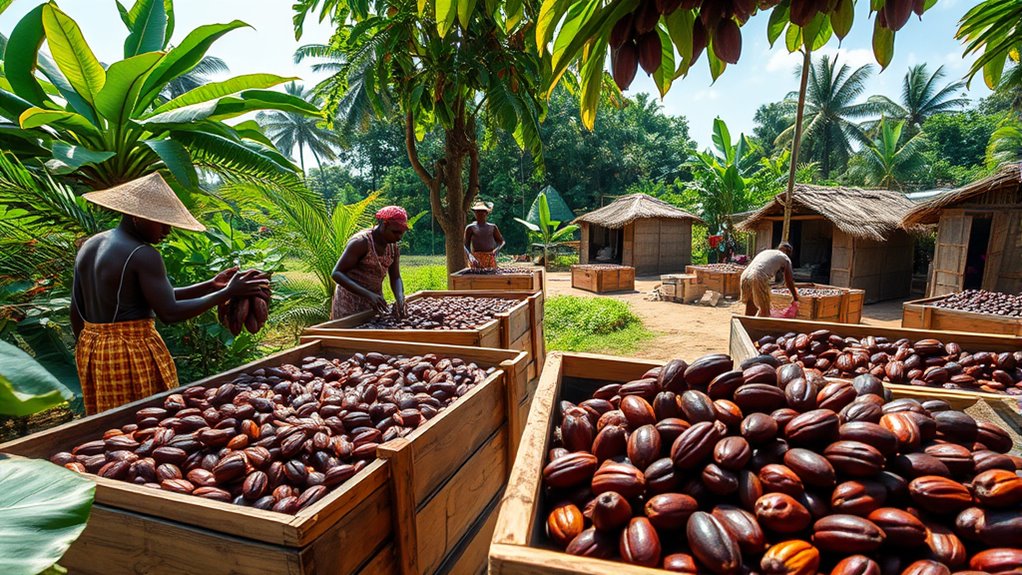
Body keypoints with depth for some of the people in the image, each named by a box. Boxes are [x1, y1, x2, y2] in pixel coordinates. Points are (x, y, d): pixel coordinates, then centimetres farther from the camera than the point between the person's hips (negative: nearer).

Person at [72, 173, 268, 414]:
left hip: (92, 351, 9)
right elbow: (169, 313, -19)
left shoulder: (89, 246, 9)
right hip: (133, 352, -9)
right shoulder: (144, 255, -18)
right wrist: (228, 293, -16)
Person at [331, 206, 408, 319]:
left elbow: (395, 278, 0)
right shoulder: (360, 242, -20)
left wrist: (400, 299, -22)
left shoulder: (393, 247, 0)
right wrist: (369, 295, -35)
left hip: (374, 303, 6)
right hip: (350, 304, -6)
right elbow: (337, 273, -23)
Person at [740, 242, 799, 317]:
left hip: (745, 275, 6)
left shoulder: (766, 251, 33)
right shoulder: (785, 258, 18)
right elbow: (789, 281, 21)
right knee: (764, 310, 8)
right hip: (759, 278, -6)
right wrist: (795, 297, 35)